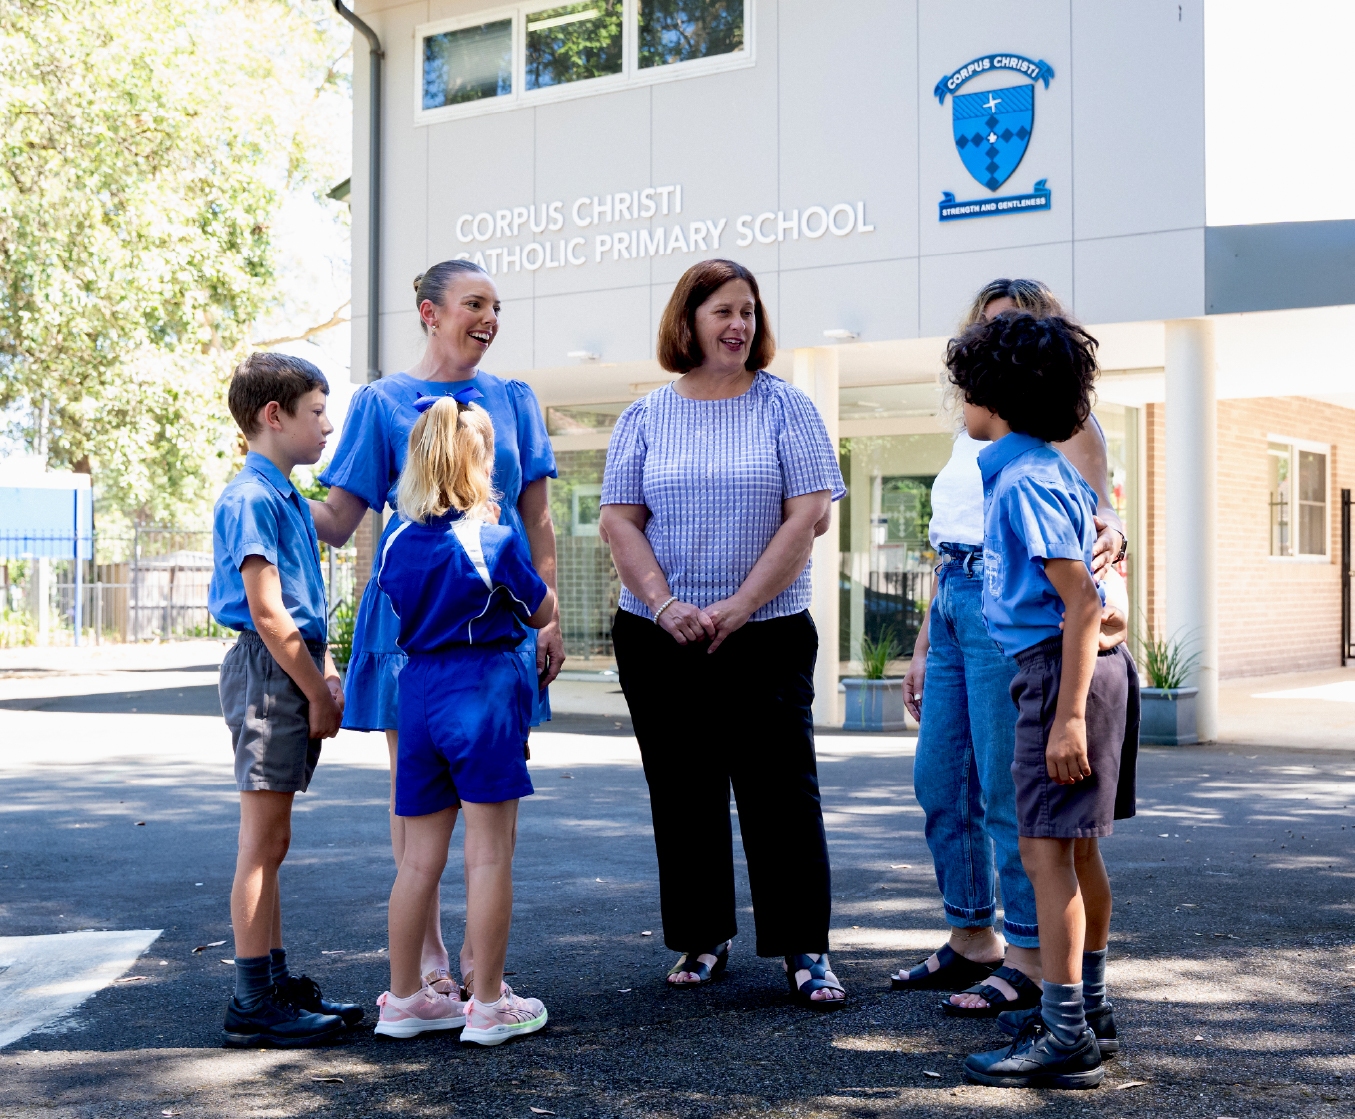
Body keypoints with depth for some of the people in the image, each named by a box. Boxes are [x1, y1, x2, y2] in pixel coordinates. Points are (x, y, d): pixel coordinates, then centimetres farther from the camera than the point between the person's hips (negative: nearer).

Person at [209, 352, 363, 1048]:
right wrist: (318, 694, -14)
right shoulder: (251, 497, -13)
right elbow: (266, 611, -18)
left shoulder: (289, 500, 17)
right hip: (268, 672, -10)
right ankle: (253, 1005, -1)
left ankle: (277, 984, 21)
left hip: (296, 672, 10)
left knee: (271, 843, 14)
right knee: (263, 841, -6)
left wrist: (328, 679, 11)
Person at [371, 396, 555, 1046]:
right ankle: (489, 1005, 6)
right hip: (486, 685, -5)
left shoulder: (396, 542, 6)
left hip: (417, 688, 6)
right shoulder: (493, 539, -9)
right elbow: (543, 613, 2)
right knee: (489, 854, 1)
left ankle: (404, 998, 21)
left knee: (420, 856, 13)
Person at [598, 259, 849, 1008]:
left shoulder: (784, 406, 2)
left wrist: (735, 609, -12)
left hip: (767, 634, -2)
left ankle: (805, 948, 5)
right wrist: (666, 606, -11)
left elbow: (809, 516, -5)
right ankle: (703, 938, 20)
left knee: (781, 788, -4)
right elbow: (618, 520, 3)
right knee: (683, 792, 8)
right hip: (658, 635, 2)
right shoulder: (646, 416, 8)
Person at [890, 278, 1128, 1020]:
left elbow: (1093, 519, -11)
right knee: (939, 784, 10)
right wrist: (923, 648, 21)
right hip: (954, 605, 9)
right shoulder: (975, 431, 21)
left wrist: (1109, 537, -34)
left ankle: (1031, 959, 4)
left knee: (1008, 790, -6)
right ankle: (972, 942, 23)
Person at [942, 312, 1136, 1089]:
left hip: (1059, 670, -10)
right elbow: (1095, 515, 29)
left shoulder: (1025, 482, -17)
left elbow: (1082, 602, -21)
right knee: (1078, 848, 17)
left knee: (1046, 850, -8)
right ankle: (1085, 1003, 29)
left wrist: (1068, 717, -23)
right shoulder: (1053, 471, 13)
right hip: (1080, 668, 10)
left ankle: (1066, 1041, -6)